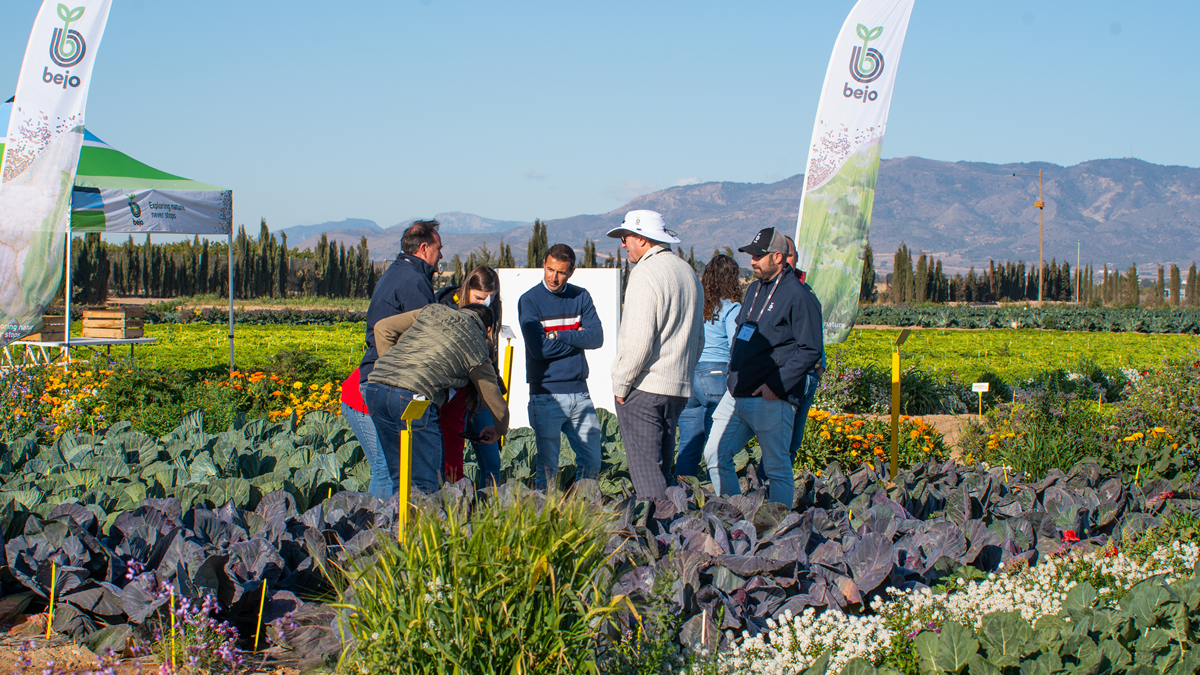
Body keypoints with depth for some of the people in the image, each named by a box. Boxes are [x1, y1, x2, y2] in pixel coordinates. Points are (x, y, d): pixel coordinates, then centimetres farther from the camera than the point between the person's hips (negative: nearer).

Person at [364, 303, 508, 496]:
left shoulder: (432, 311, 22)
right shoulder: (477, 349, 13)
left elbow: (382, 328, 22)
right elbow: (498, 407, 20)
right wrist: (499, 430, 41)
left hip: (374, 386, 6)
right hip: (413, 396, -5)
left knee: (399, 477, 16)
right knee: (425, 483, 0)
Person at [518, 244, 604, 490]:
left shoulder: (581, 297, 9)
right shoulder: (529, 301, -3)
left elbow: (597, 338, -4)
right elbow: (539, 349, -14)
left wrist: (559, 335, -12)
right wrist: (578, 338, -5)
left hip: (579, 393, 4)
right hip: (546, 395, -4)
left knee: (592, 462, 6)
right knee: (548, 465, -1)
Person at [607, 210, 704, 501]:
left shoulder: (646, 273, -14)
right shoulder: (688, 272, 15)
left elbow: (639, 339, -20)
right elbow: (697, 337, 21)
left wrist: (621, 384, -10)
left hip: (644, 389, -8)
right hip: (678, 388, 9)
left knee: (646, 472, -6)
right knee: (663, 470, 14)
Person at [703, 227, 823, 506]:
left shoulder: (798, 296, -10)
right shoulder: (755, 289, 16)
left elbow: (810, 351, -14)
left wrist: (776, 385, -18)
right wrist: (734, 375, 15)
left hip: (771, 400, -8)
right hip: (736, 394, 8)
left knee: (777, 468, 1)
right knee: (715, 455, 5)